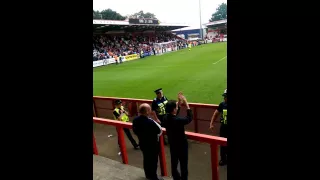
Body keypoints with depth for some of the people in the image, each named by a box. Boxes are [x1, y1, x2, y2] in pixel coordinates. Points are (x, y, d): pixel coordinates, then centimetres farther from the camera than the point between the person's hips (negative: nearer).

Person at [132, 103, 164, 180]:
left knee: (146, 159, 25)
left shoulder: (135, 120, -13)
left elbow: (135, 131, 2)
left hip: (142, 143, 7)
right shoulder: (151, 122, -34)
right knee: (153, 160, 14)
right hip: (153, 145, -6)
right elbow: (160, 131, -20)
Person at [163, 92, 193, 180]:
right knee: (183, 166, 11)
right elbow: (189, 118, -14)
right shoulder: (178, 120, -31)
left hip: (172, 145, 7)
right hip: (181, 145, -7)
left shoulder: (166, 118, -11)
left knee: (174, 164, 21)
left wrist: (179, 103, 6)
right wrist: (186, 104, -11)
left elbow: (173, 115, 9)